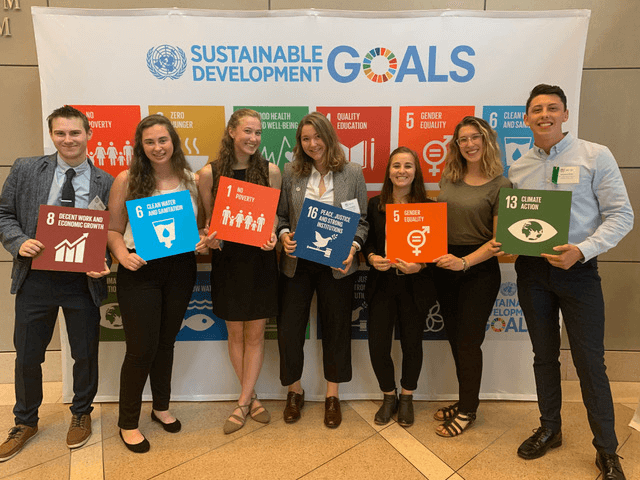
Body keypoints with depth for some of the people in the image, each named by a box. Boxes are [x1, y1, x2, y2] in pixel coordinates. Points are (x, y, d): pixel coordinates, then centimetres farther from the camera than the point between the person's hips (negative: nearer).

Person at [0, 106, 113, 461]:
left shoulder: (105, 183, -1)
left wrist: (104, 263, -15)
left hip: (83, 281, -1)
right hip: (35, 277, 1)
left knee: (85, 354, 13)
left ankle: (81, 414, 40)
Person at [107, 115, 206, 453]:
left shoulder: (191, 180, 3)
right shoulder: (127, 180, -5)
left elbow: (200, 225, 12)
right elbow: (113, 229, -2)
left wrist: (203, 242, -9)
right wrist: (123, 255, -20)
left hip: (180, 270, 3)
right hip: (140, 272, -3)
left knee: (166, 342, 18)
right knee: (141, 348, 2)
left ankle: (161, 407, 39)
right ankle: (128, 422, 25)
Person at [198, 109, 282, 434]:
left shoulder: (270, 171, -1)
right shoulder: (210, 173, -3)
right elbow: (209, 219, 5)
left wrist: (272, 236, -14)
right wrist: (210, 237, -15)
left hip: (260, 259, 0)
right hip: (227, 259, 0)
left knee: (255, 334, 7)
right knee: (235, 333, 10)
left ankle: (242, 403, 22)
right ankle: (252, 398, 28)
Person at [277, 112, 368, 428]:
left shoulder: (352, 173, 0)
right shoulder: (291, 173, 3)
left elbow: (362, 220, 2)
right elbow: (280, 215, 8)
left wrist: (353, 247, -14)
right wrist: (284, 235, -11)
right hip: (296, 263, 1)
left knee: (336, 328, 10)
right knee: (288, 328, 5)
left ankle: (332, 396, 31)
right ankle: (295, 391, 31)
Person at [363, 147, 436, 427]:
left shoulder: (428, 207, 0)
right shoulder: (375, 205, 5)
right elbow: (367, 242, 7)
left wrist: (420, 265, -20)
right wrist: (372, 257, -14)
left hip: (415, 286, -1)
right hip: (382, 284, 1)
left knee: (412, 343, 10)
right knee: (377, 344, 0)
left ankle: (406, 398, 34)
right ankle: (388, 397, 26)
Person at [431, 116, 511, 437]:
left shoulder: (500, 186, -8)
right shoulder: (449, 179, 7)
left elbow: (499, 240, -11)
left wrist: (465, 262, -23)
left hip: (479, 269, -5)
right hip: (445, 265, 6)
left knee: (468, 341, 2)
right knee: (455, 339, 15)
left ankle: (467, 411, 21)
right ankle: (464, 401, 33)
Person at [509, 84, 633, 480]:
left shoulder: (595, 156, -3)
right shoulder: (518, 168, 8)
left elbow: (621, 215, -7)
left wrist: (582, 250, -20)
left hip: (577, 270, -3)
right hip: (532, 271, 4)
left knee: (590, 361, 0)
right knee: (544, 355, 14)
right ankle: (550, 429, 32)